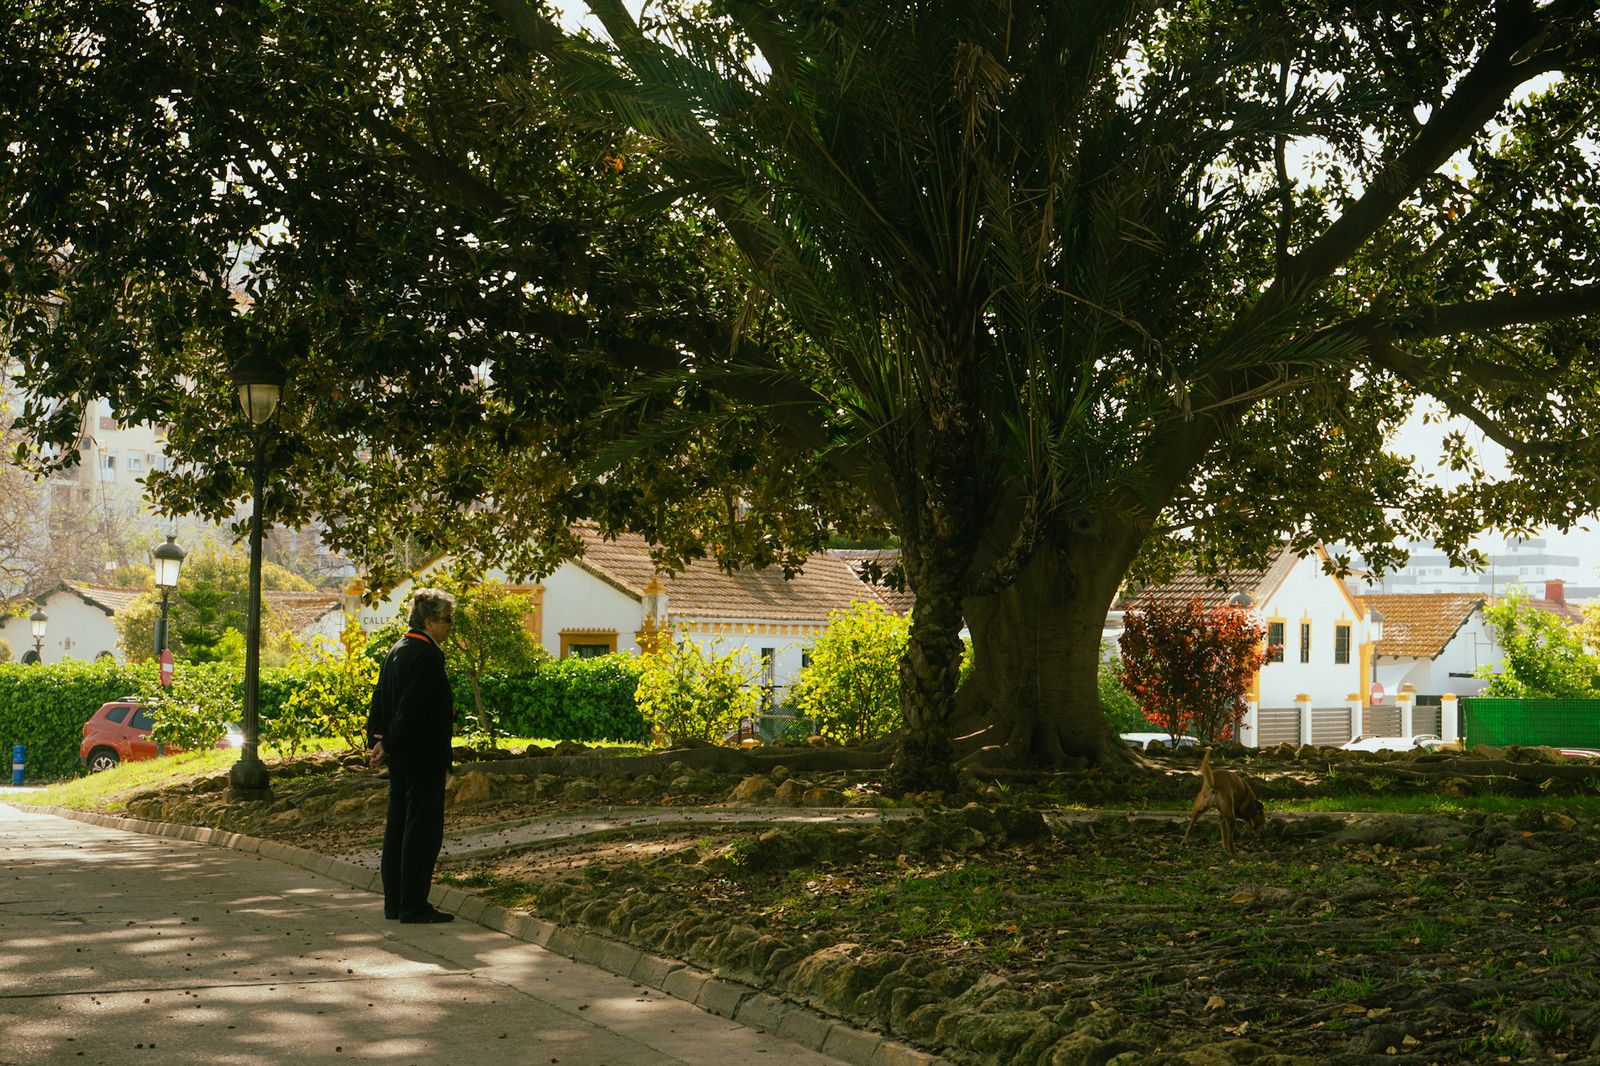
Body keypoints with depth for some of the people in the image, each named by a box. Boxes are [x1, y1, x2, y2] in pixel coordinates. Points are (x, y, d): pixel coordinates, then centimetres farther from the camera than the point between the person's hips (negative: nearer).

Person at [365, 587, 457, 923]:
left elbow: (379, 699, 15)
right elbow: (412, 707, -21)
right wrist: (389, 745, -13)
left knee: (398, 827, 13)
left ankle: (395, 901, 18)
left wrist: (377, 740, 9)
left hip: (400, 757, 10)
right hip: (423, 756, -10)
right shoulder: (427, 655, -17)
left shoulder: (396, 650, 13)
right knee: (422, 829, -5)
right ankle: (413, 905, -2)